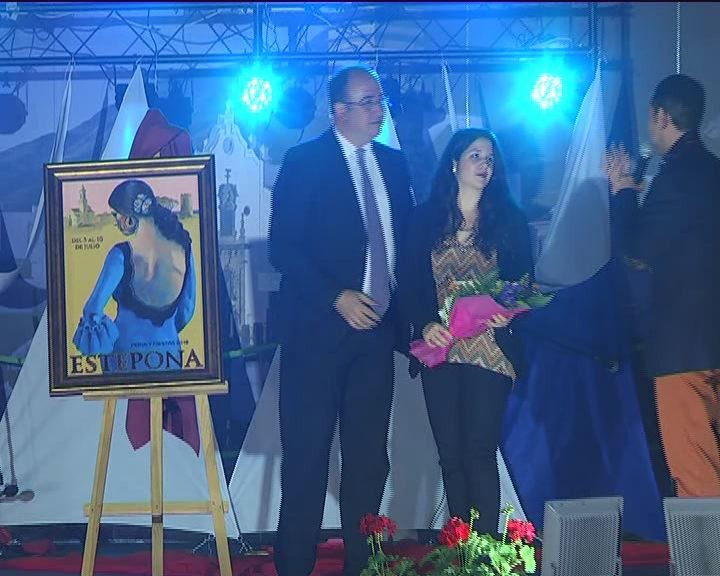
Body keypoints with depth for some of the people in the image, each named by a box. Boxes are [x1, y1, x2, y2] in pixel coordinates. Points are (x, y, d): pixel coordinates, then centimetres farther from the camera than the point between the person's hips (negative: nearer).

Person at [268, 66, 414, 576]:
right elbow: (284, 248, -11)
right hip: (319, 328, -5)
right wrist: (338, 297, -18)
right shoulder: (305, 162, -5)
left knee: (370, 457, 8)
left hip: (376, 330, 5)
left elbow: (406, 241, 15)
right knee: (307, 457, 0)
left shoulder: (394, 164, 11)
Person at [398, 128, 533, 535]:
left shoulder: (510, 220, 8)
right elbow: (410, 283, 5)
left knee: (480, 452, -9)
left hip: (489, 348, -2)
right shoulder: (425, 219, 9)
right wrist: (425, 324, -12)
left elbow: (524, 283, 5)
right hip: (440, 348, 2)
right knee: (451, 454, 4)